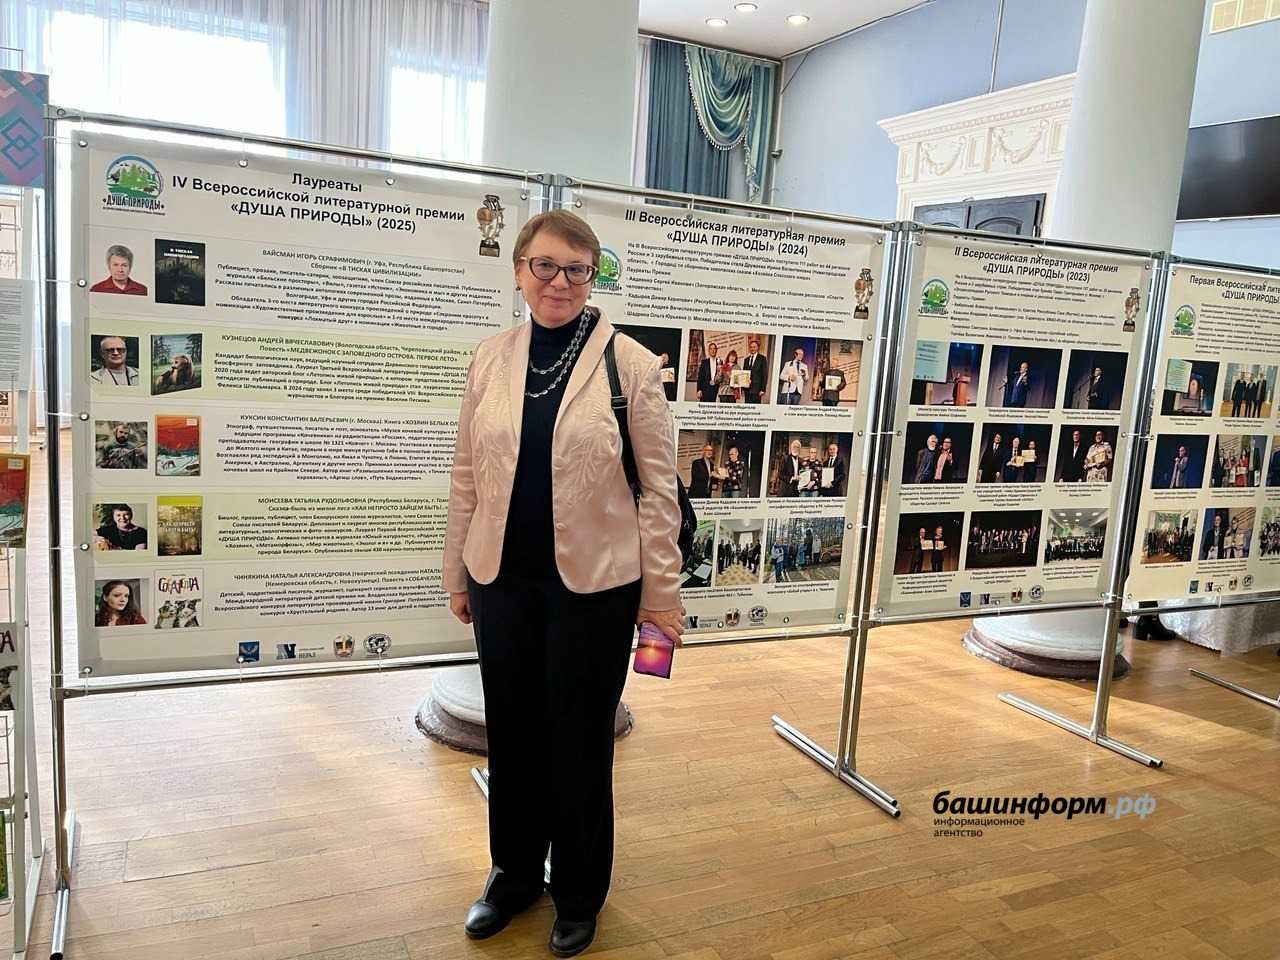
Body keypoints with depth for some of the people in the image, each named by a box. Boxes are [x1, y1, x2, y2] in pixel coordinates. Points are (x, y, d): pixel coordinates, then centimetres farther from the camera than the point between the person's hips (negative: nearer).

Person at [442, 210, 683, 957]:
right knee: (511, 730, 16)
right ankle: (514, 871, 39)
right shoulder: (491, 359, 4)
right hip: (504, 579, 4)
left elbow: (658, 485, -6)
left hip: (594, 584, -3)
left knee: (580, 740, 10)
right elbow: (468, 475, 8)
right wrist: (457, 574, 10)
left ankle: (580, 891, 33)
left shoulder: (630, 364, -7)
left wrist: (662, 591, -5)